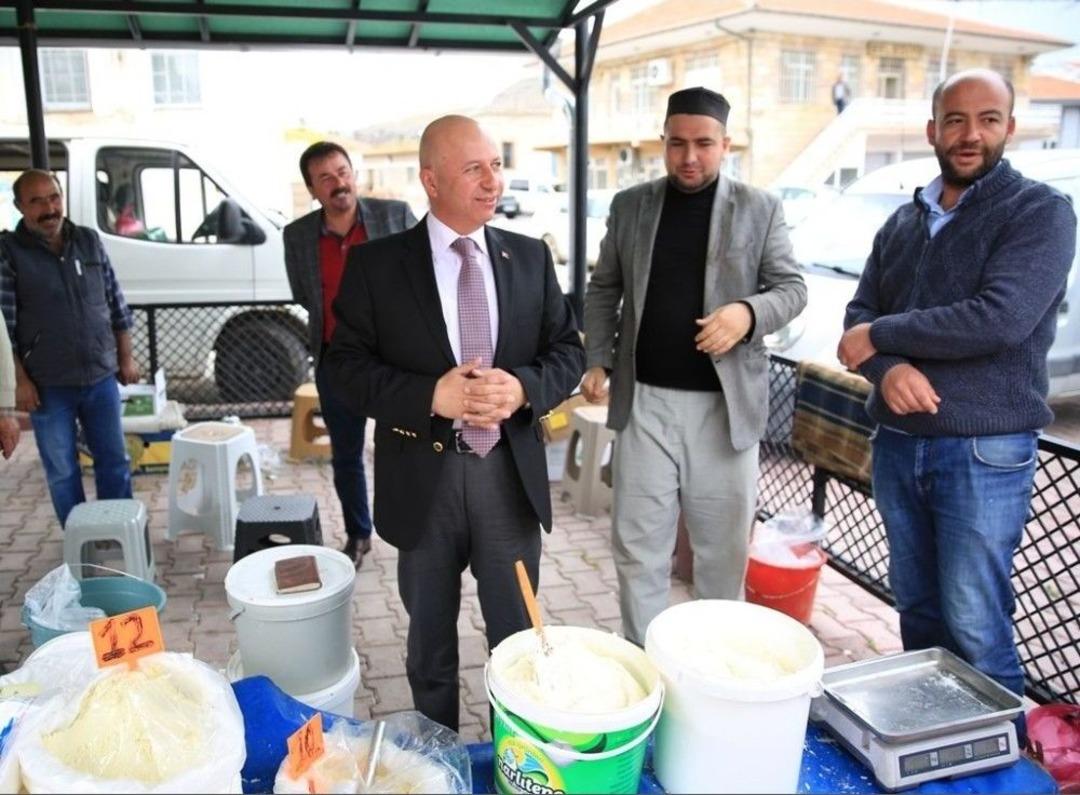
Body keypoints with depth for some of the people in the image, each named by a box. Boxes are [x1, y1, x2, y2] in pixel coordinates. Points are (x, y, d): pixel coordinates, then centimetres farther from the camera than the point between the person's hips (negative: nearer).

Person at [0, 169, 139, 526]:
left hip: (101, 377, 3)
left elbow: (116, 304, 9)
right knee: (62, 471, 9)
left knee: (114, 461, 13)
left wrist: (126, 358, 7)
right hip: (48, 386, -3)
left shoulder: (89, 241, 4)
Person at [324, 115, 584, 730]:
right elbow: (347, 363, -5)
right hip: (423, 479, -1)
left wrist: (523, 387, -17)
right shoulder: (377, 264, -4)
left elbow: (569, 350, 5)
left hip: (510, 474, 2)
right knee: (430, 642, 18)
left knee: (519, 637, 15)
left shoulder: (531, 257, 4)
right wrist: (430, 395, -21)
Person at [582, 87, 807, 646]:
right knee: (638, 546, 6)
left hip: (726, 404, -1)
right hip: (644, 400, 1)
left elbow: (792, 287, 3)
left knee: (723, 548, 10)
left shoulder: (759, 209, 2)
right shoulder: (629, 205, 8)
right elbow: (603, 289, 13)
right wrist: (598, 360, 0)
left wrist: (749, 313, -19)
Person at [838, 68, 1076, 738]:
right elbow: (860, 316, 7)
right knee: (917, 611, 15)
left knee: (974, 627, 0)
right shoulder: (904, 222, 13)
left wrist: (881, 335, -10)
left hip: (984, 451, -5)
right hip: (898, 443, 5)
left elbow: (1001, 319, -20)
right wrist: (888, 368, -16)